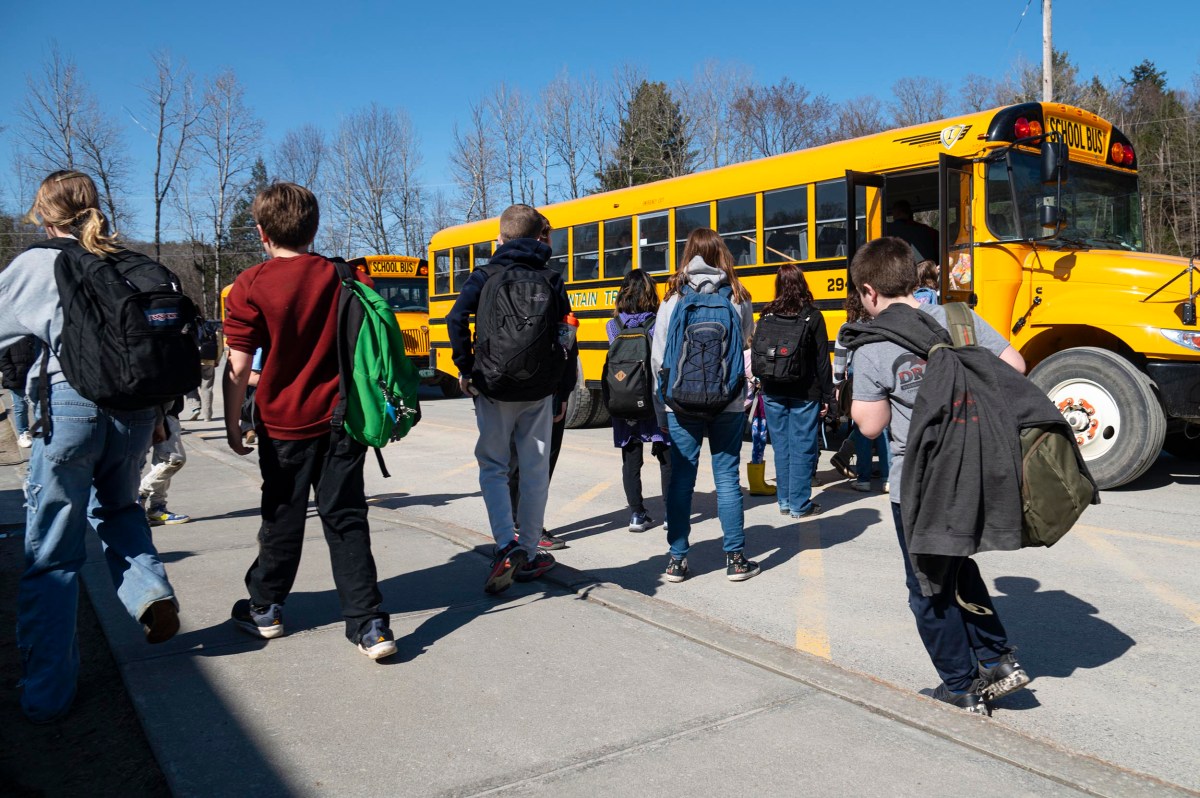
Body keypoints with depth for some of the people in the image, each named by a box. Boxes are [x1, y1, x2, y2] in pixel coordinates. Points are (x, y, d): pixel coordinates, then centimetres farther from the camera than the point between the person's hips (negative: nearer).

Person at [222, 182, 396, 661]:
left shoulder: (250, 287, -10)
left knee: (282, 518, 14)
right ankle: (369, 624, 2)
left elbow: (238, 367, -10)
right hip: (343, 421, 2)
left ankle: (265, 609, 32)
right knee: (346, 519, 6)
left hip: (284, 424, -2)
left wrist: (232, 423, 3)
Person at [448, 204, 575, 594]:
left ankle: (507, 545, -9)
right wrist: (563, 392, 10)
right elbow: (565, 337, 4)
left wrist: (465, 368, -4)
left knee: (493, 467, 10)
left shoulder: (485, 276, 1)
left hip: (494, 388, -1)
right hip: (539, 391, 2)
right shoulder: (552, 280, 6)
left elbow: (457, 320, -14)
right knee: (535, 470, 10)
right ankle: (528, 556, 19)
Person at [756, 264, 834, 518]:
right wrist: (826, 395, -1)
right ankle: (799, 504, 5)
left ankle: (785, 501, 18)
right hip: (804, 393, -3)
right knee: (803, 447, 3)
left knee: (781, 447, 11)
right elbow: (822, 360, -6)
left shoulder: (767, 316, 1)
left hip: (773, 392, 3)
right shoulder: (812, 316, -6)